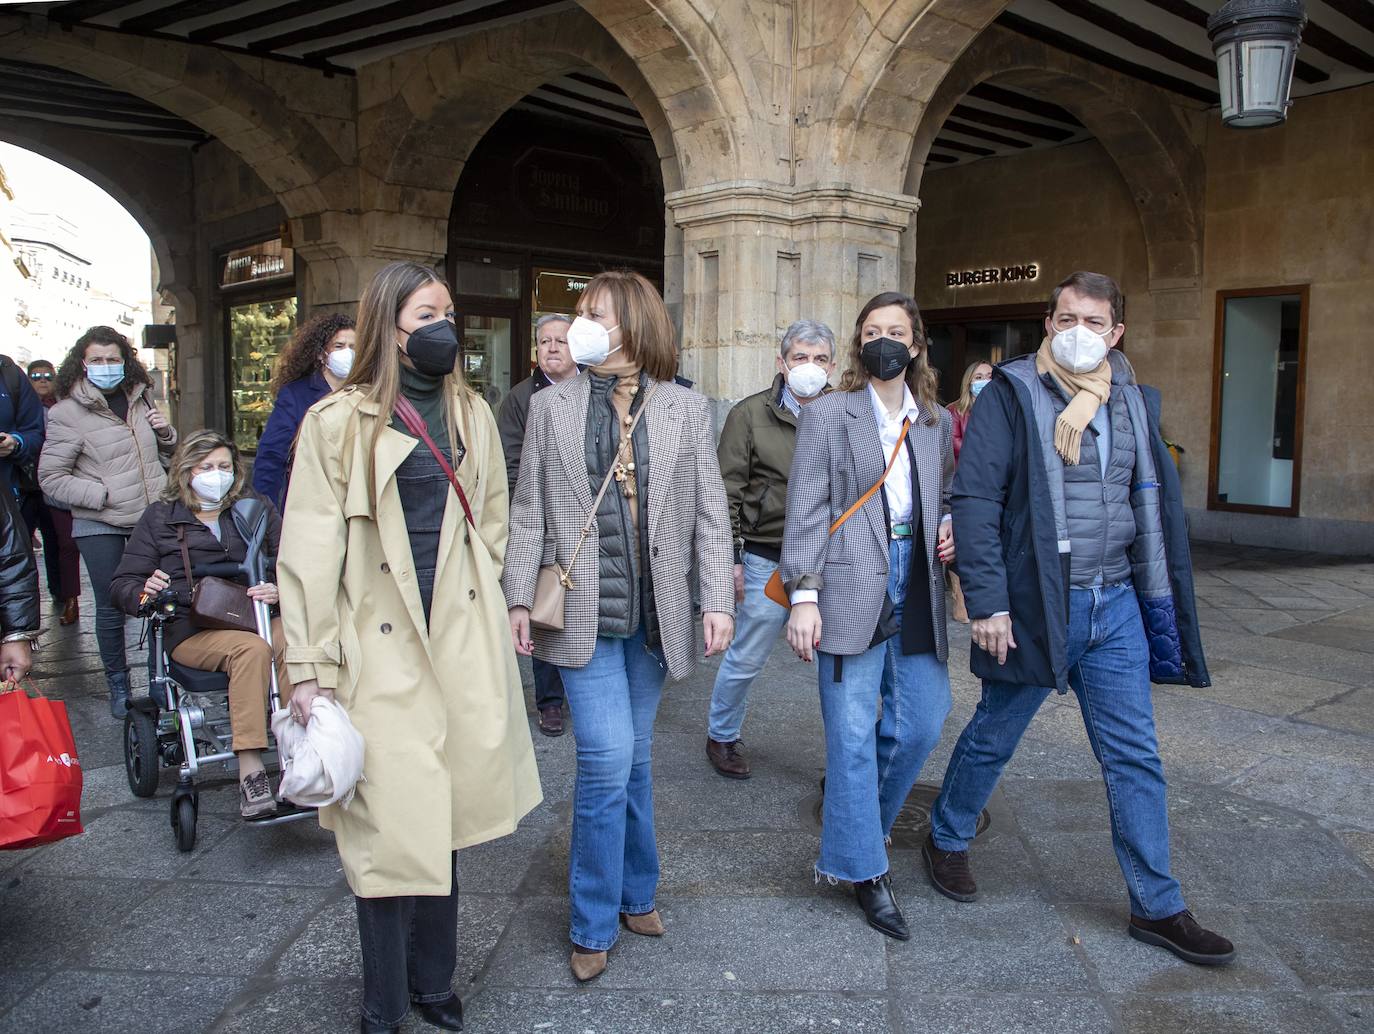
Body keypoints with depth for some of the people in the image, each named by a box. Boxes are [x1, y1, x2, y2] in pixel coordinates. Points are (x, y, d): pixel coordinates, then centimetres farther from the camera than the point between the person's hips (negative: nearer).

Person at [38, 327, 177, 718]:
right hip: (99, 525, -4)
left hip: (153, 516, 4)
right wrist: (103, 495, -16)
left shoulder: (138, 399, 10)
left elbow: (165, 451, 25)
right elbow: (50, 477, -7)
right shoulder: (67, 412, -7)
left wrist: (165, 432, 2)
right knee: (111, 605, 4)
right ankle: (118, 684, 20)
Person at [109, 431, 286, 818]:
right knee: (251, 648, -36)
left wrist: (280, 589, -12)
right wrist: (146, 591, -10)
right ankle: (250, 775, -38)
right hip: (192, 629, -1)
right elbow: (122, 585, 15)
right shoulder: (160, 517, 17)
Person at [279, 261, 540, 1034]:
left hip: (462, 640, 4)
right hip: (380, 644, -4)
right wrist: (309, 667, -8)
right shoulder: (339, 421, -4)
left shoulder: (472, 413, 9)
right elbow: (310, 548, -6)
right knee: (389, 828, 2)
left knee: (440, 818, 13)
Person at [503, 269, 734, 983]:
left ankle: (633, 893, 32)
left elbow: (710, 514, 4)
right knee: (608, 757, -7)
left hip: (655, 609, 2)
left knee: (633, 756, 13)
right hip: (582, 609, -1)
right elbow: (528, 510, 4)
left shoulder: (686, 409, 5)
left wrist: (717, 599, -3)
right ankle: (594, 924, 11)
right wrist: (518, 598, -1)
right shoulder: (552, 406, 4)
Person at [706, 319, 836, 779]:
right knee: (746, 658, 9)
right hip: (769, 560, -3)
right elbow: (728, 491, -3)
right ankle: (721, 737, 32)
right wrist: (730, 557, -7)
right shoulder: (751, 415, -3)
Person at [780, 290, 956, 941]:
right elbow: (805, 513, -5)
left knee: (920, 728, 9)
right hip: (851, 594, -5)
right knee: (853, 737, 0)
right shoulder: (827, 416, -1)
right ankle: (865, 869, 15)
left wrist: (948, 527, 2)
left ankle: (854, 825, 33)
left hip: (916, 595, 5)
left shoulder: (937, 423, 13)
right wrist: (803, 596, -13)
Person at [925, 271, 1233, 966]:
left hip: (1116, 603, 5)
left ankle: (1156, 907, 20)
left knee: (1134, 757, 8)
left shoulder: (1133, 400, 10)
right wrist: (987, 602, -18)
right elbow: (974, 500, -13)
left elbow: (1155, 501, 15)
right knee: (993, 737, 12)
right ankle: (946, 839, 36)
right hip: (1034, 604, -5)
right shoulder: (1011, 395, -8)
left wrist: (1160, 597, 11)